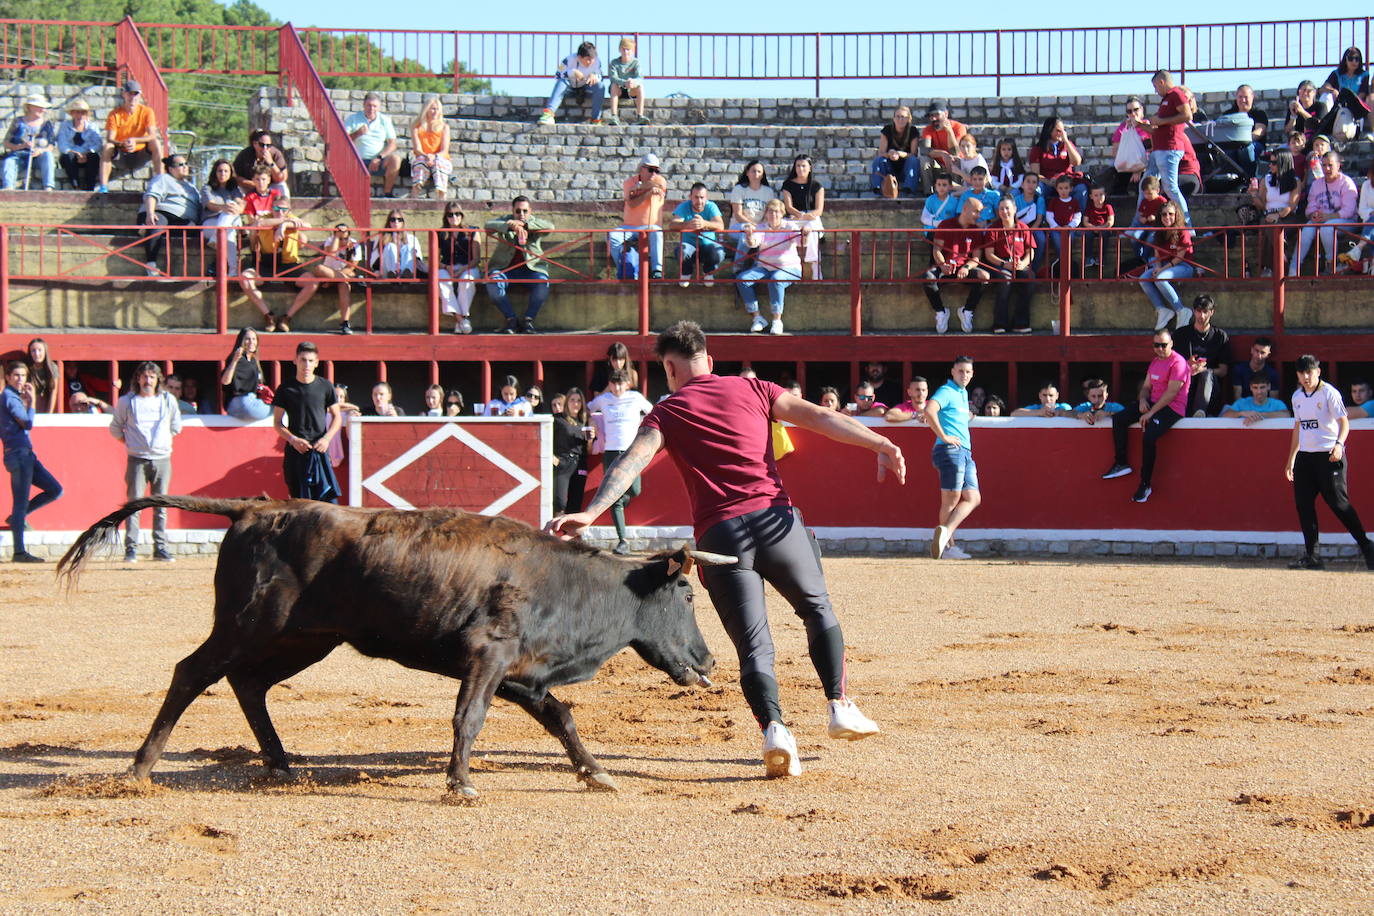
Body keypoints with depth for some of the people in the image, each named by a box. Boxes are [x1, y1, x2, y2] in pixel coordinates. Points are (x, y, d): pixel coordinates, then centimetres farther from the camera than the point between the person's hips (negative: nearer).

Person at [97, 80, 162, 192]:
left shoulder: (146, 112, -3)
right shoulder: (115, 114, -3)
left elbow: (152, 135, -17)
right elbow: (109, 139, -14)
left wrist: (134, 140, -35)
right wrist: (123, 144, -37)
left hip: (140, 156, 0)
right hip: (121, 157, 0)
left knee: (156, 142, -27)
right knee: (107, 147, -30)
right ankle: (103, 186, -34)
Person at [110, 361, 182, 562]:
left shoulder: (168, 400, 8)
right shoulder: (127, 402, 3)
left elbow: (176, 426, 20)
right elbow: (115, 429, 12)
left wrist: (165, 440, 10)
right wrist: (129, 443, 4)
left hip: (162, 459, 2)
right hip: (137, 460, -2)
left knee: (161, 506, 4)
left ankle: (160, 547, 8)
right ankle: (131, 549, -6)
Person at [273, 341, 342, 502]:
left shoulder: (325, 386, 4)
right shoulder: (286, 388, 4)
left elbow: (337, 417, 10)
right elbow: (277, 423, 7)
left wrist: (327, 438, -7)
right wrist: (293, 439, -10)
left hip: (319, 451, 0)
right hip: (295, 452, 0)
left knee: (328, 496, -10)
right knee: (298, 501, -2)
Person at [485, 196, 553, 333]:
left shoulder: (534, 223, 8)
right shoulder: (504, 221, 6)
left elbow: (550, 227, -13)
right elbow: (489, 225, -15)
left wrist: (523, 224, -21)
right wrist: (511, 227, -31)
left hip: (530, 267, 0)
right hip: (505, 267, 0)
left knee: (543, 284, -30)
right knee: (492, 283, -30)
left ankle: (528, 320, -15)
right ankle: (510, 319, -18)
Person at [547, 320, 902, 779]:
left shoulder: (667, 412, 10)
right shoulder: (751, 390, 14)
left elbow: (632, 461, -6)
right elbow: (819, 417, 5)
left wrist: (589, 513, -16)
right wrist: (880, 444, -1)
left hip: (718, 534, -1)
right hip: (775, 517, 1)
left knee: (753, 644, 2)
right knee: (817, 609, 24)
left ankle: (773, 727, -20)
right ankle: (840, 706, 17)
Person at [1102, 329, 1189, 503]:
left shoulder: (1178, 363, -12)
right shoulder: (1155, 362, 17)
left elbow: (1171, 393, -18)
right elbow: (1147, 386, 19)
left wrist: (1151, 413, -21)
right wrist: (1142, 400, -5)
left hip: (1172, 409, -9)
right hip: (1153, 403, 9)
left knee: (1149, 436, -30)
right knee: (1118, 419, -4)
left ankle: (1145, 484, -21)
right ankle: (1121, 463, 1)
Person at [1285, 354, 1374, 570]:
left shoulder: (1329, 393, -8)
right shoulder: (1297, 396, 12)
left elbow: (1344, 422, -13)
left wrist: (1339, 444, -31)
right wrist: (1291, 460, 22)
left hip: (1329, 456, -7)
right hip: (1305, 456, 7)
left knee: (1339, 503, -9)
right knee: (1303, 504, 2)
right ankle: (1311, 555, 6)